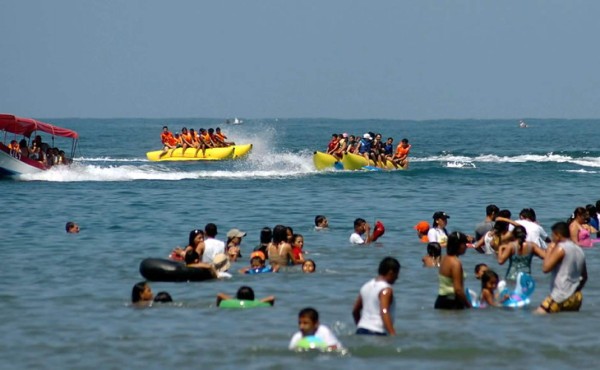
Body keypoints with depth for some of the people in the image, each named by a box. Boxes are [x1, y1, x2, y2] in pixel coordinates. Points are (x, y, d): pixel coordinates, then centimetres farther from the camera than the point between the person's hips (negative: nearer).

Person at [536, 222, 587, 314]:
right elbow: (584, 277, 24)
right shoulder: (579, 250, 15)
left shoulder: (560, 248, -10)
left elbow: (545, 268, -17)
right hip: (576, 298, 8)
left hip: (561, 297, -8)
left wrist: (549, 251, -3)